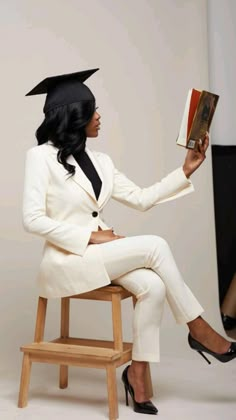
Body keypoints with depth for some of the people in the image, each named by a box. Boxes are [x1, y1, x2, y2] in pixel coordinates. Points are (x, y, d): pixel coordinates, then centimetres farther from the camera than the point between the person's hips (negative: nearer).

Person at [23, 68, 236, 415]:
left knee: (153, 286, -24)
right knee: (155, 246, -22)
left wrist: (186, 170, 7)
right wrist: (90, 235, -18)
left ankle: (137, 374, -12)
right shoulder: (41, 156, -6)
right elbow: (33, 220, -14)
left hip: (100, 254, 6)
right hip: (66, 260, -6)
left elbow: (141, 199, 13)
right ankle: (198, 330, -8)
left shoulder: (100, 161, 13)